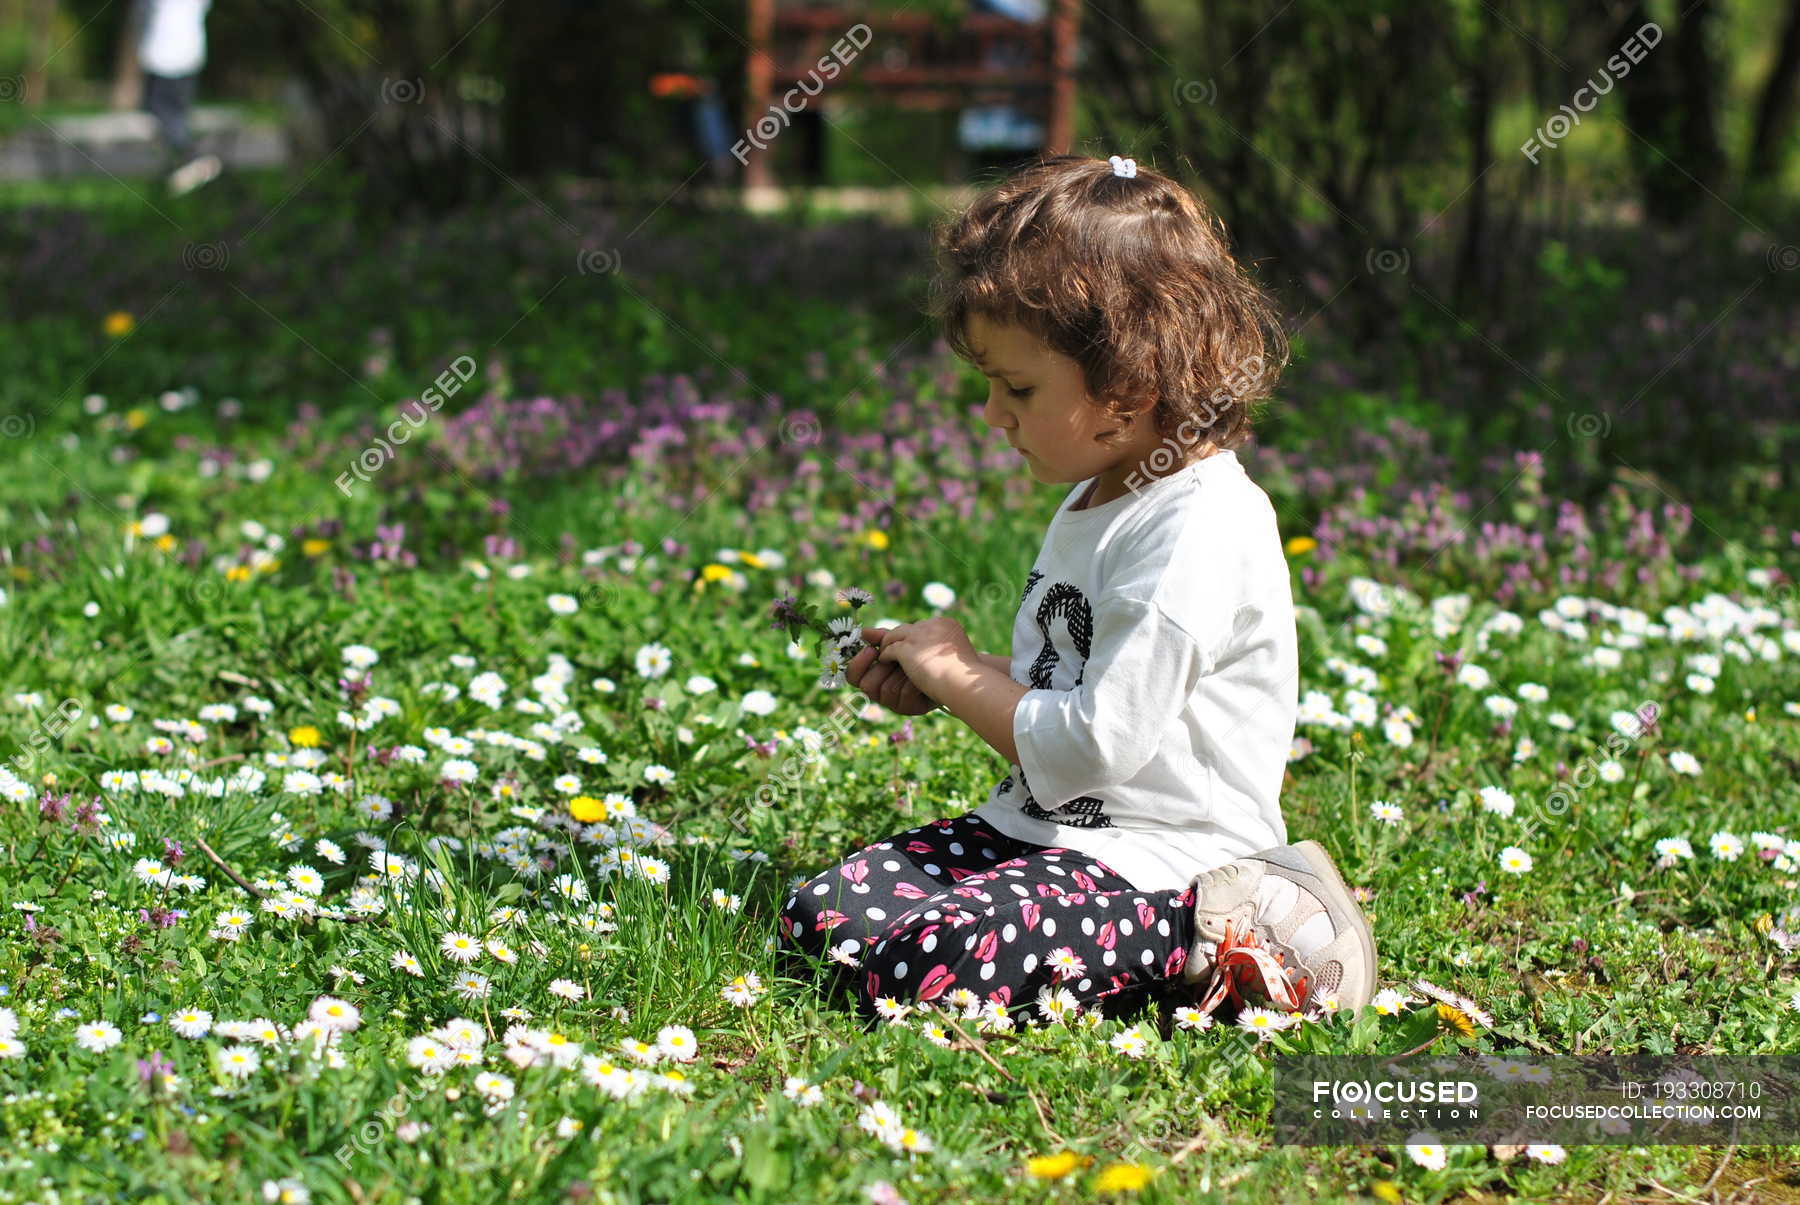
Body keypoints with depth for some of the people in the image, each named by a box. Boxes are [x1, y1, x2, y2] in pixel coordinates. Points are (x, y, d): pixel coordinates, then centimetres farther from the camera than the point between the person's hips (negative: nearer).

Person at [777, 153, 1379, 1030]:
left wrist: (958, 676, -7)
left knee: (920, 971, -29)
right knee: (817, 916, -1)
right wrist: (936, 683, 7)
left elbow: (1090, 748, -23)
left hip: (1157, 860, -10)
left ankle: (1213, 938, -13)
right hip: (1039, 827, 10)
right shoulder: (1097, 501, 13)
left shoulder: (1199, 533, -19)